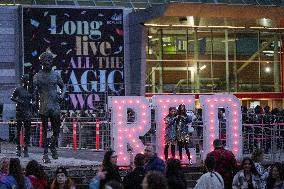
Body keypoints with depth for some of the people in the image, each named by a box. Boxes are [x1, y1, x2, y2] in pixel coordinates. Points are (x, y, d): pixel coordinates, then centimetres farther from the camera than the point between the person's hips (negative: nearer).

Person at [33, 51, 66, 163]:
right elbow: (34, 89, -8)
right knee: (44, 130, 1)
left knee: (56, 130, 5)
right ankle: (45, 154, 6)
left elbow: (63, 86, 23)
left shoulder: (55, 75, 11)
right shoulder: (38, 76, 0)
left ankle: (53, 146, 33)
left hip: (55, 107, 3)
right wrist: (35, 89, -31)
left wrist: (62, 94, 4)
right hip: (44, 107, -3)